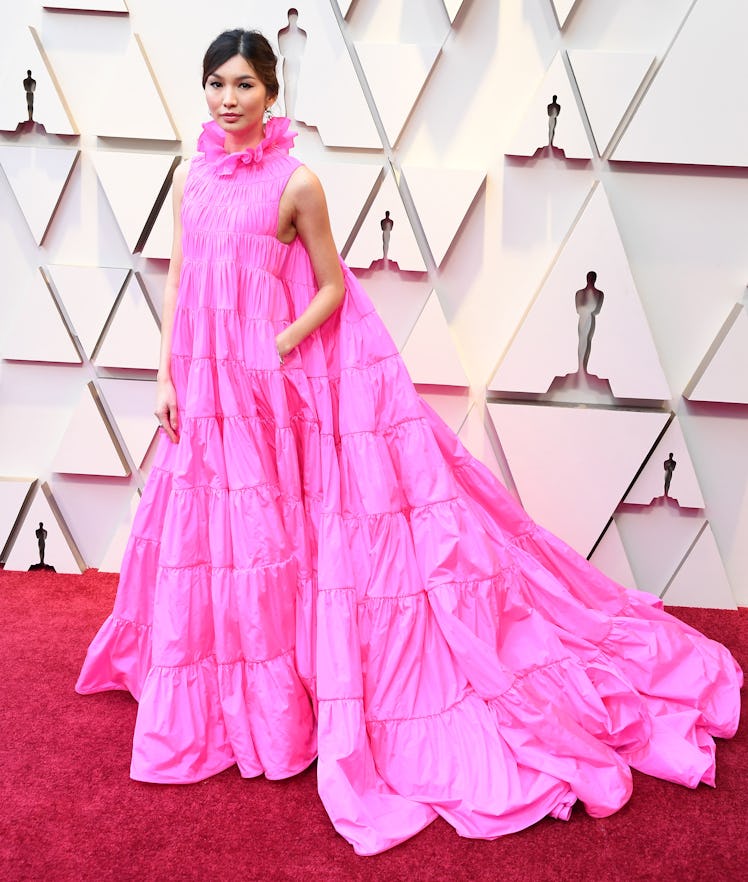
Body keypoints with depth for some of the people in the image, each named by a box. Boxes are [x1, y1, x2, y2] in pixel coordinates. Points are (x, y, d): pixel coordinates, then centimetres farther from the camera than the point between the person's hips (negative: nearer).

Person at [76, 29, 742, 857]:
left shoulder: (296, 183, -6)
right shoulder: (191, 176, 8)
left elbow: (332, 287, -4)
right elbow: (178, 282, 9)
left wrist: (276, 353, -15)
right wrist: (167, 377, 4)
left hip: (282, 381, -5)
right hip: (208, 384, 5)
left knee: (280, 533, 2)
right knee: (212, 532, 13)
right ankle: (231, 697, 33)